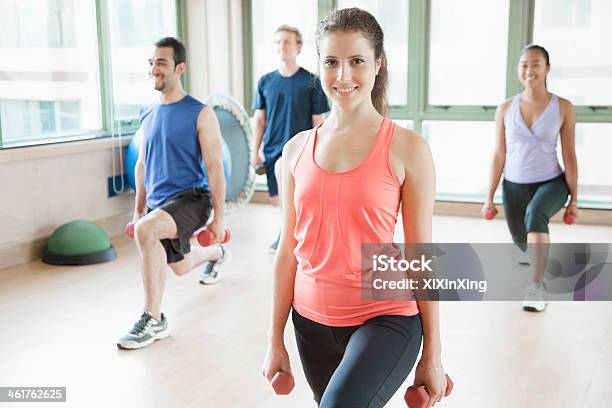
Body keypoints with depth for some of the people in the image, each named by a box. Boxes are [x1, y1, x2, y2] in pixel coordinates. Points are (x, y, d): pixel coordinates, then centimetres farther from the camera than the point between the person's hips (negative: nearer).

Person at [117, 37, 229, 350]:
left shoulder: (200, 114, -10)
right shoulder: (147, 114, 9)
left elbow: (214, 167, -10)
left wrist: (218, 217, -11)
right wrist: (138, 209, 18)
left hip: (190, 198, -7)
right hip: (158, 203, 7)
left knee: (145, 230, -35)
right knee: (179, 266, 22)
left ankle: (153, 320, -22)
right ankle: (216, 254, 59)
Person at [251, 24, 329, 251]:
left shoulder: (311, 82, -6)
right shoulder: (265, 82, 4)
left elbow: (318, 123, -3)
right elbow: (259, 120, 9)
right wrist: (255, 152, 5)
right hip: (273, 148, 5)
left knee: (281, 168, -34)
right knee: (276, 200, 9)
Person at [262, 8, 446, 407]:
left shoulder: (407, 148, -7)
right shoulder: (297, 149, 3)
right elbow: (289, 251, 8)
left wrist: (433, 356, -2)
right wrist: (276, 340, 10)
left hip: (384, 318, -4)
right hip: (312, 322, 4)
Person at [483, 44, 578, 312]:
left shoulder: (563, 107, -7)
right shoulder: (506, 108, -2)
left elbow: (569, 155, -4)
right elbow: (499, 156, 0)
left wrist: (574, 199, -4)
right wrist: (489, 197, -1)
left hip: (551, 183, -3)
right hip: (514, 186, 3)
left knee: (535, 214, -38)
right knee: (522, 243, 18)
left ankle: (537, 286, -33)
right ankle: (539, 257, 59)